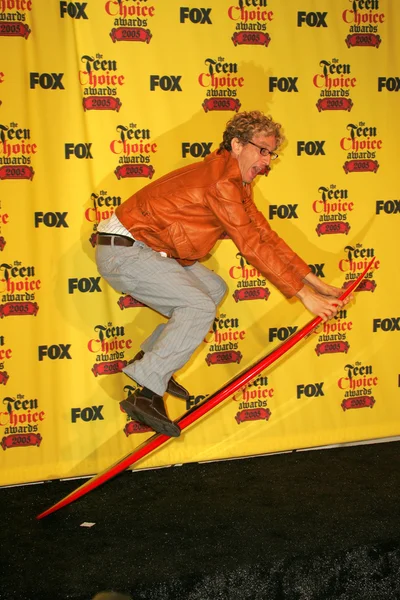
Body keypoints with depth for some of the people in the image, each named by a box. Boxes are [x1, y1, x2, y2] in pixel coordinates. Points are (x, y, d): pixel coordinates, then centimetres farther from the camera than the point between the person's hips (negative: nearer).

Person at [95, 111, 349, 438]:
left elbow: (266, 234, 11)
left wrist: (314, 281, 7)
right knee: (200, 307, -18)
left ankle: (149, 360, 16)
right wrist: (303, 294, -20)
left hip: (145, 249, 10)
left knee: (214, 288, 14)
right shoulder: (221, 180, -20)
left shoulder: (239, 183, 12)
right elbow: (252, 246, -23)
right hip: (123, 252, -10)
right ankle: (147, 395, -14)